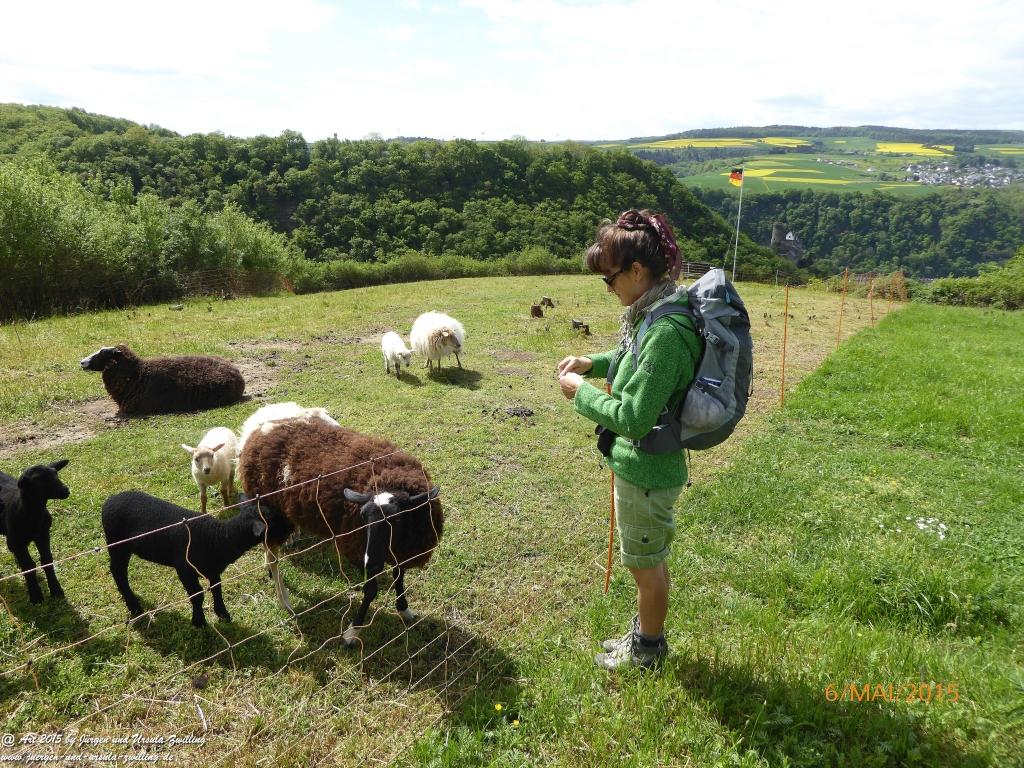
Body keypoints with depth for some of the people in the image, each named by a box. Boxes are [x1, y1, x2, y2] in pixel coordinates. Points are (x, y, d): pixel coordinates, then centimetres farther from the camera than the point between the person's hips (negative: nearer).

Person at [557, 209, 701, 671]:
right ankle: (645, 633, 45)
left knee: (646, 563, 12)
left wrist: (581, 393, -16)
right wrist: (595, 363, 5)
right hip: (644, 463, 9)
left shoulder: (665, 331, -30)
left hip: (645, 471, -9)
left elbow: (633, 418, -30)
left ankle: (647, 650, 35)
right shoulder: (659, 312, 0)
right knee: (649, 559, 25)